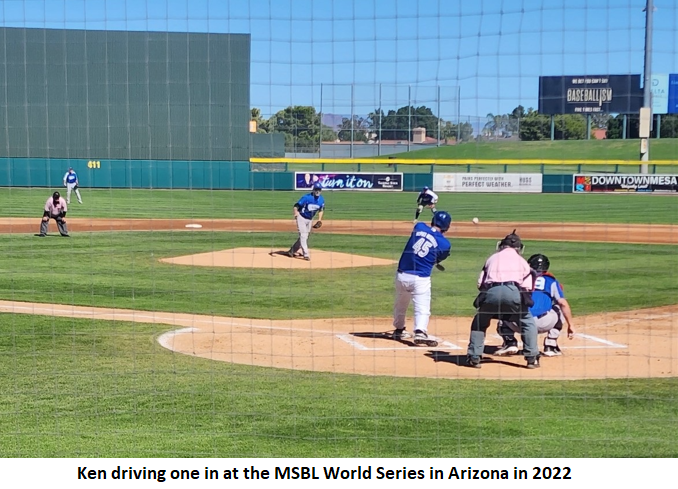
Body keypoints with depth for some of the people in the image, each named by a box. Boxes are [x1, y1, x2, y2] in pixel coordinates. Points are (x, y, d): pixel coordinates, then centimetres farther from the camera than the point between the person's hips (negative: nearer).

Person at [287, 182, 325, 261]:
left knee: (305, 236, 13)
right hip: (301, 217, -7)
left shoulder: (321, 200, -7)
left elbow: (321, 210, 11)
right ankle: (306, 254, -16)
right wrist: (296, 213, -46)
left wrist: (319, 220, 2)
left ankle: (292, 251, 28)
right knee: (303, 235, -15)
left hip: (310, 219, 7)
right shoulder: (306, 197, -24)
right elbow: (296, 206, -27)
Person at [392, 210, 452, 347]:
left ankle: (399, 330, 38)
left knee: (400, 305, 22)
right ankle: (420, 333, -21)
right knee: (422, 308, -1)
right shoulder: (445, 243, -6)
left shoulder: (419, 227, 0)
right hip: (421, 279, -4)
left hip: (402, 275, 4)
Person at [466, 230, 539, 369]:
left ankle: (474, 358, 16)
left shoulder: (492, 258, 29)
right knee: (528, 323, 20)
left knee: (479, 322, 23)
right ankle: (532, 358, 13)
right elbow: (527, 287, 12)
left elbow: (480, 283, 20)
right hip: (513, 292, -1)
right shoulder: (521, 260, 26)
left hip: (491, 291, 1)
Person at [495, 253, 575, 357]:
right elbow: (563, 304, 11)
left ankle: (510, 343, 7)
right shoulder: (551, 281, 20)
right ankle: (550, 346, 17)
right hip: (543, 324, -1)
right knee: (560, 310, 29)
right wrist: (570, 325, 18)